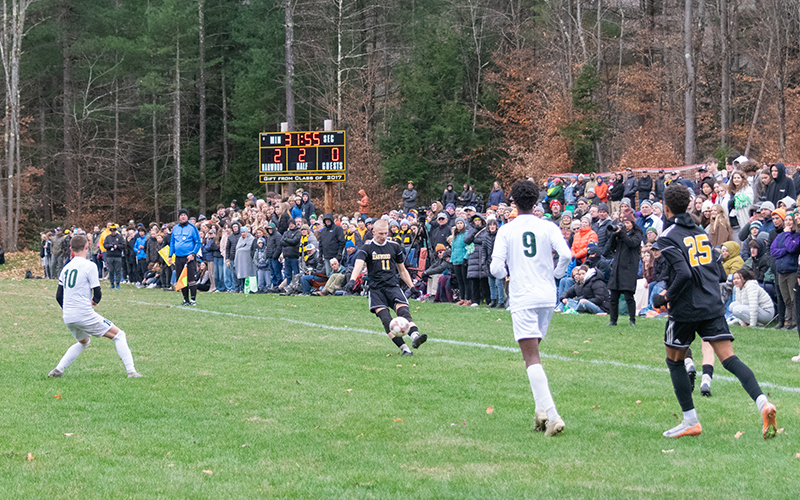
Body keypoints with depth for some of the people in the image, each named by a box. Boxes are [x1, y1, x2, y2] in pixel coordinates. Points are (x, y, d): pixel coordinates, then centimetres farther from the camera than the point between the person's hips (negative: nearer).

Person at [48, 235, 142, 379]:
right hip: (84, 314, -7)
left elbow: (59, 296, 14)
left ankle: (58, 370, 19)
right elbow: (97, 293, -9)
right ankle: (131, 371, -6)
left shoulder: (66, 268, 11)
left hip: (67, 317, 7)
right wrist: (95, 301, 14)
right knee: (119, 335, 5)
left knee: (84, 341, 32)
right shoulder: (89, 266, -8)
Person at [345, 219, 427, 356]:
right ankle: (403, 348, -24)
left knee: (403, 310, -25)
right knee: (385, 318, -20)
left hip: (393, 285, 2)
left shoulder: (394, 247, 13)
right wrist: (352, 280, -31)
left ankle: (415, 336, -46)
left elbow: (402, 270, 23)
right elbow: (359, 265, -13)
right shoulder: (367, 248, 4)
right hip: (376, 289, -2)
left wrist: (412, 287, 18)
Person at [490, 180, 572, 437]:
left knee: (531, 358, -7)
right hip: (547, 296, 3)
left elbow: (496, 268, -7)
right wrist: (555, 275, 9)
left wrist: (505, 273, 17)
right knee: (533, 352, 20)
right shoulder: (548, 227, 3)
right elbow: (566, 254, -10)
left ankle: (551, 415, -20)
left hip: (522, 299, -3)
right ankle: (541, 409, 13)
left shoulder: (506, 230, 0)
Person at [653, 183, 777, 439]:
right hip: (712, 305, 5)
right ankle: (762, 402, -25)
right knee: (729, 358, -4)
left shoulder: (668, 237, -9)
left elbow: (684, 274, -21)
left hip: (685, 309, -5)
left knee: (674, 361, 14)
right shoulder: (700, 231, 13)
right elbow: (716, 267, 17)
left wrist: (666, 298, -8)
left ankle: (690, 421, 12)